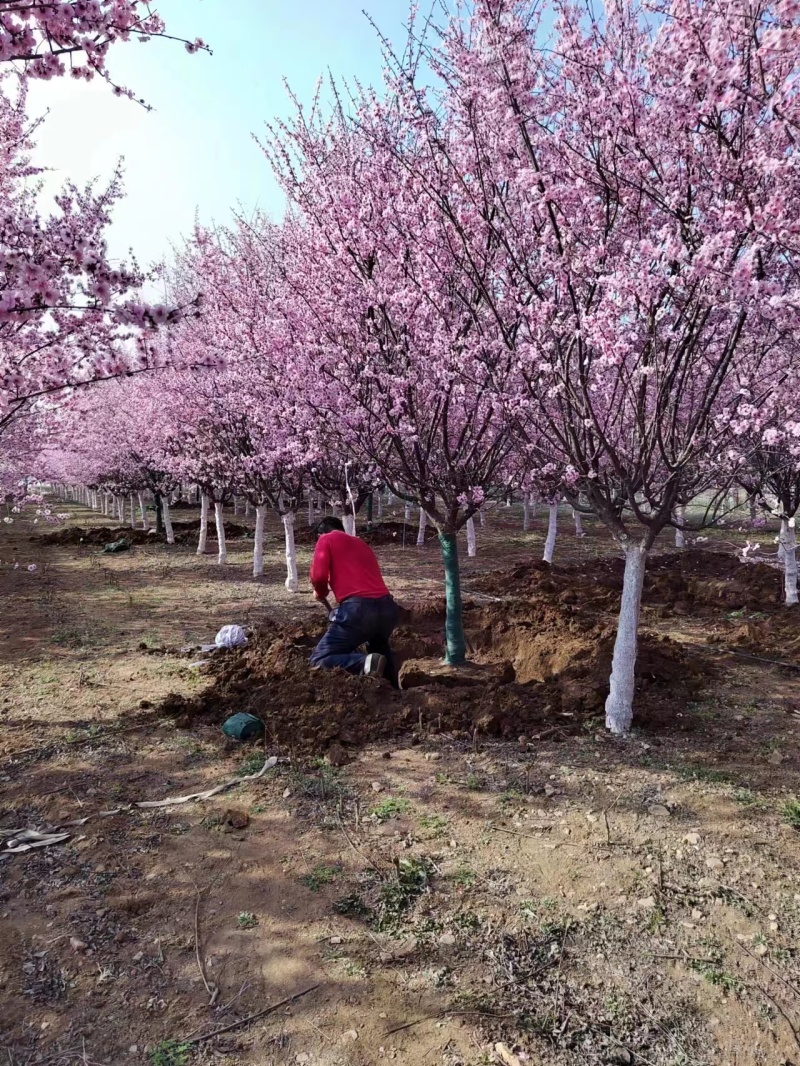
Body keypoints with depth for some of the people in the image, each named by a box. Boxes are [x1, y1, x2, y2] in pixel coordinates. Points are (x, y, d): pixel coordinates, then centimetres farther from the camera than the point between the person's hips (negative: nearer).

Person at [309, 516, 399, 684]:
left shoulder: (326, 539, 11)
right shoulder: (362, 543, 30)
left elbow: (318, 576, -5)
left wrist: (321, 593, 18)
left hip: (358, 609, -7)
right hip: (387, 608, 7)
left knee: (319, 660, 4)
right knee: (380, 647, 39)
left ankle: (366, 662, -17)